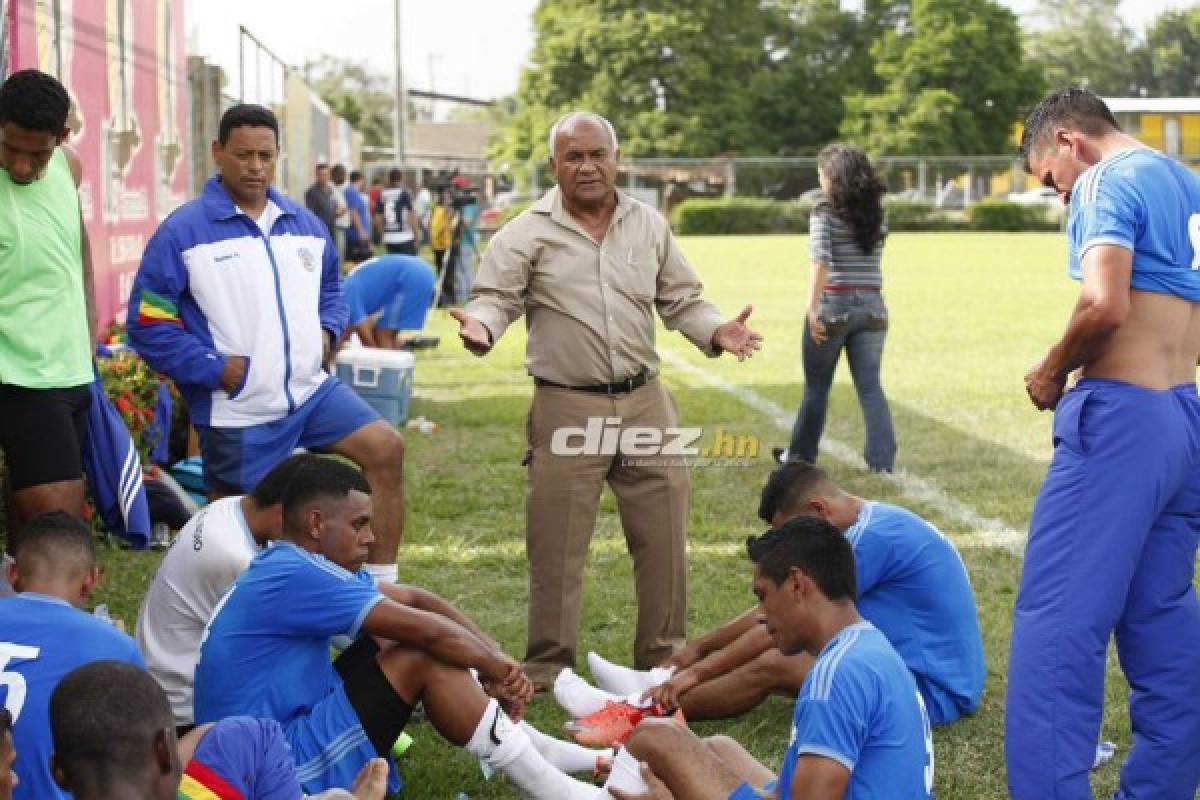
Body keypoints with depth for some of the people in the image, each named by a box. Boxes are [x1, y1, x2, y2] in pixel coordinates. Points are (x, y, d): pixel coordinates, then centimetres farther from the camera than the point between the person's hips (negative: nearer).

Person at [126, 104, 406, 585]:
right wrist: (217, 368, -17)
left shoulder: (305, 225, 8)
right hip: (237, 411, -5)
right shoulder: (183, 231, -11)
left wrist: (326, 333, 4)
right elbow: (148, 324, -12)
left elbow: (330, 289, 25)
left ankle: (381, 585, 5)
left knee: (387, 450, -4)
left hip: (311, 389, 5)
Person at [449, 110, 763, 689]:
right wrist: (480, 327, -28)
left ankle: (663, 655, 24)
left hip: (646, 402, 4)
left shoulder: (648, 225, 11)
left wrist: (717, 332, -3)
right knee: (556, 545, 0)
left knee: (664, 536, 8)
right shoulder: (528, 233, -1)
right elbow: (496, 296, -5)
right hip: (566, 408, -3)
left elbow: (681, 300, 15)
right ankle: (548, 669, 14)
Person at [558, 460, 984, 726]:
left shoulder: (873, 539, -21)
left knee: (772, 663, -19)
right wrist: (698, 648, 15)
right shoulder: (873, 521, 11)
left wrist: (699, 670, -11)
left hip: (931, 687, -10)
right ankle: (663, 684, 8)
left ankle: (640, 708, -6)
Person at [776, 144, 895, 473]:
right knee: (870, 386, 7)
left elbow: (821, 260, -18)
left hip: (833, 306, -4)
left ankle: (801, 454, 22)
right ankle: (882, 458, 1)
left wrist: (812, 308, -21)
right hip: (872, 306, 4)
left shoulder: (825, 212, -8)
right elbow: (874, 256, 11)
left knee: (816, 385, 10)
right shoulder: (875, 213, 8)